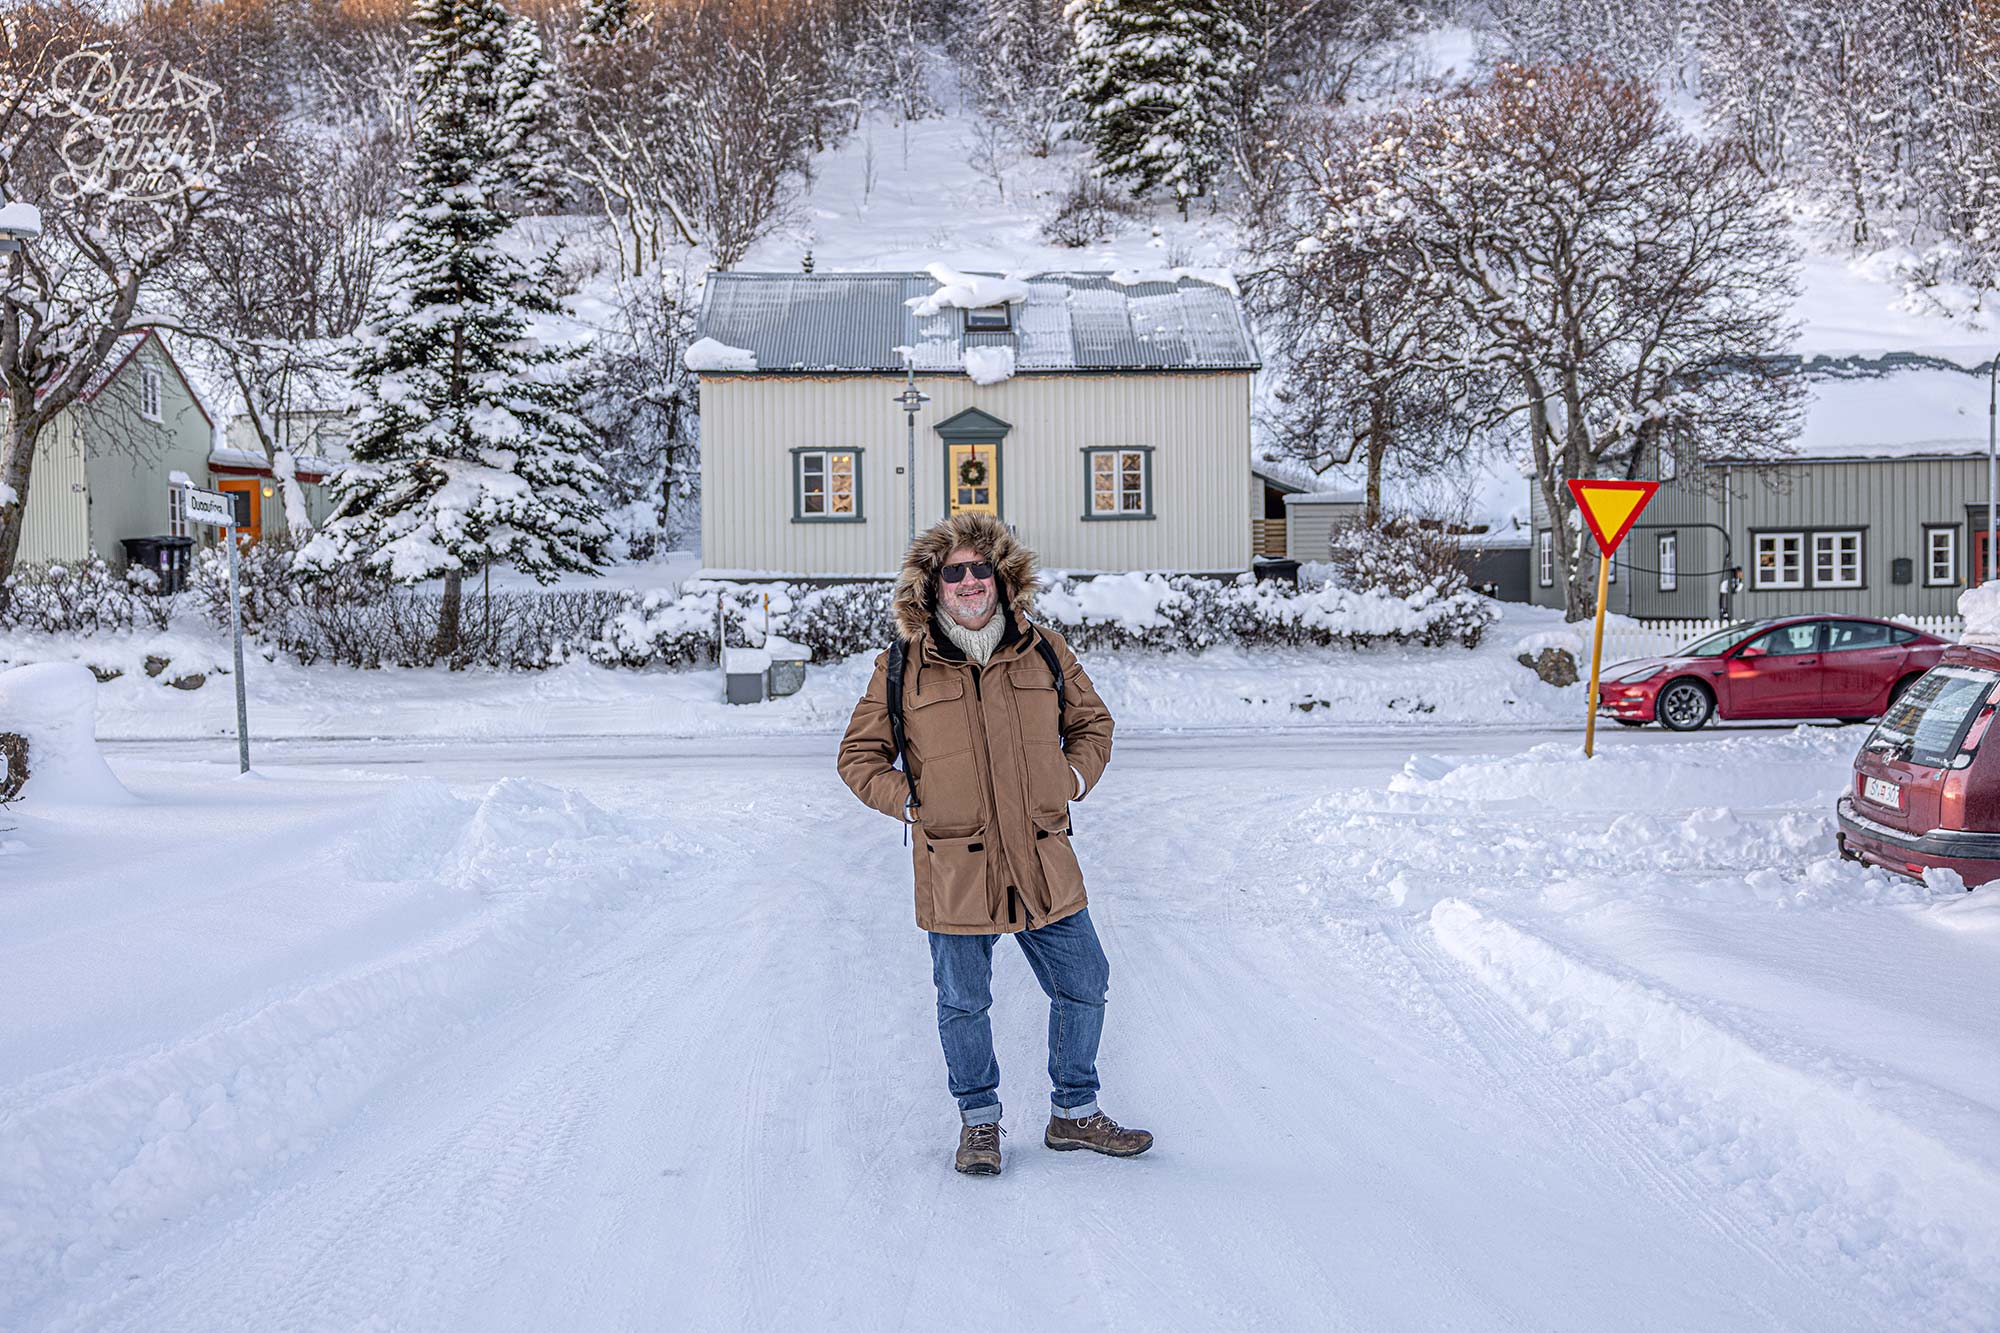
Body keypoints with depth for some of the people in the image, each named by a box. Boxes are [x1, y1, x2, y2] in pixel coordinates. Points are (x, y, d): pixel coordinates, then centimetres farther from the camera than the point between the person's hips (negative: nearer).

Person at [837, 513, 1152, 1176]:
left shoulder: (1043, 650, 5)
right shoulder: (903, 668, -2)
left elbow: (1091, 721, 19)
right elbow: (859, 755, 7)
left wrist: (1074, 779, 5)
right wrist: (907, 800, -5)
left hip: (1044, 863, 3)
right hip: (954, 868, -2)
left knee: (1084, 984, 9)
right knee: (964, 1003, 7)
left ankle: (1074, 1113, 29)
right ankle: (979, 1122, 29)